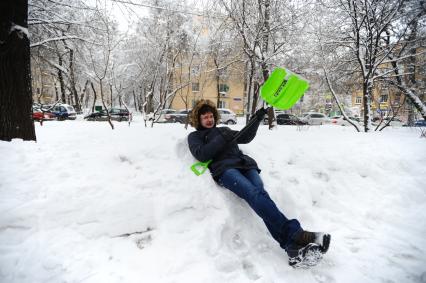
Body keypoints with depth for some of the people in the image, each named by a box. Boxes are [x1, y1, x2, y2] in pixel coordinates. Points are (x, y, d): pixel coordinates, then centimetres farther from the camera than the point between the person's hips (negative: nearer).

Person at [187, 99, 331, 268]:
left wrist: (257, 119, 17)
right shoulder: (195, 136, 22)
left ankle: (293, 247, -45)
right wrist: (222, 140, -4)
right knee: (254, 193, -33)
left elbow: (246, 137, 28)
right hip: (224, 168, -3)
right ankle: (293, 235, -46)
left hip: (244, 163, 4)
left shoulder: (223, 130, 37)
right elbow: (201, 155, 1)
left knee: (258, 191, -29)